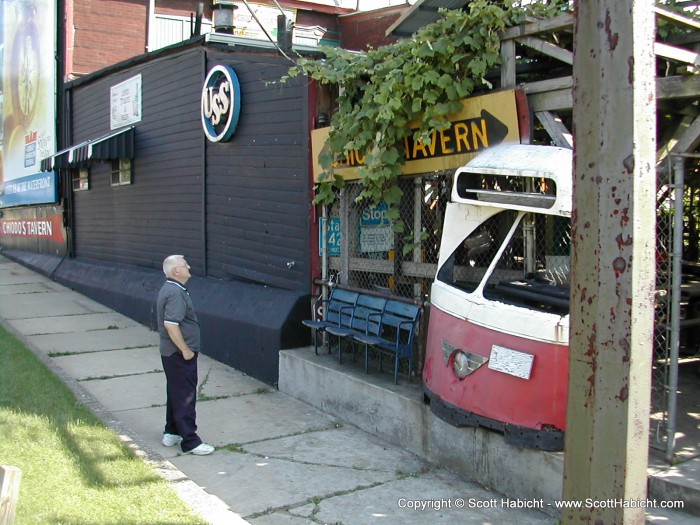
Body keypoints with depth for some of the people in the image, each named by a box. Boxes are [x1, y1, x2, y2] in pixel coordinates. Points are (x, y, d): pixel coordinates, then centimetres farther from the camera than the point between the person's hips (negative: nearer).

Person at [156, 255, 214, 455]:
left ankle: (171, 433, 29)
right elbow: (171, 324, -28)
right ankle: (190, 441, 1)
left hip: (170, 352, 11)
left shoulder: (168, 289, 12)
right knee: (185, 397, -5)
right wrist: (185, 349, -22)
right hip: (180, 354, -11)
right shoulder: (176, 293, -20)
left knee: (175, 393, 19)